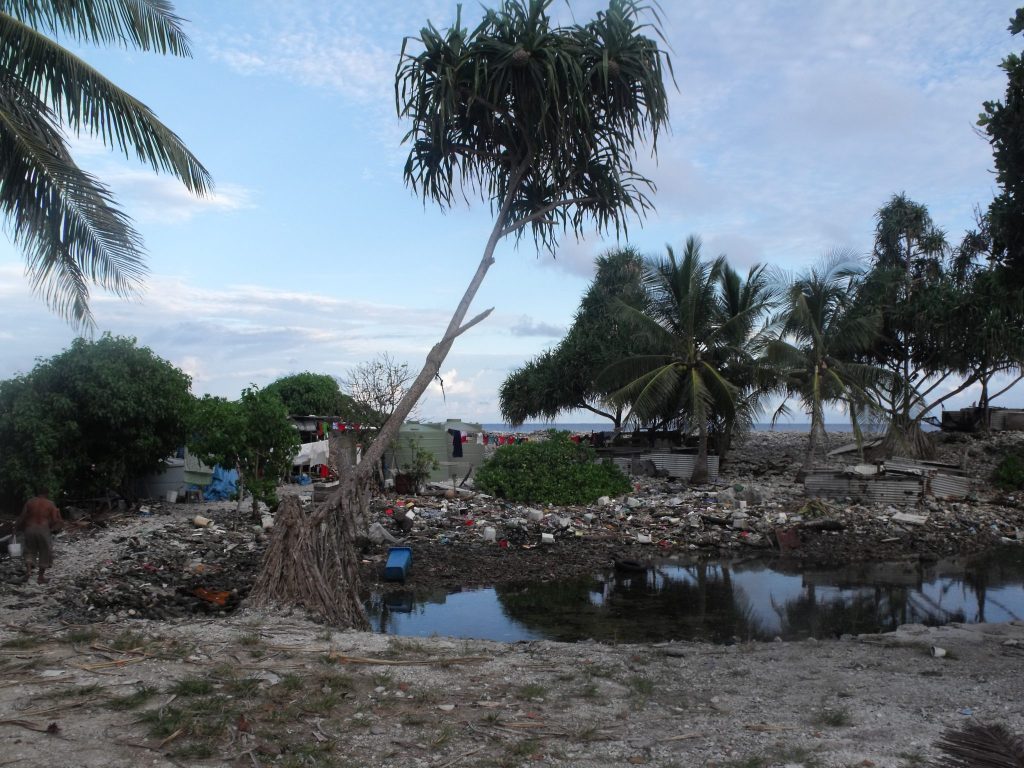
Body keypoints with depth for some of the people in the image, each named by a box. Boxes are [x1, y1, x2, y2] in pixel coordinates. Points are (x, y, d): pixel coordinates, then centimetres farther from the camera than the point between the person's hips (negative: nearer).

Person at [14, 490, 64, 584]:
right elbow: (55, 520, -2)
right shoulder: (50, 504, -1)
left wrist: (17, 527, 17)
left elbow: (23, 517, 4)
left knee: (30, 550, 18)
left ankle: (28, 569, -5)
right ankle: (41, 577, 11)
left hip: (30, 529, 2)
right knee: (44, 553, 9)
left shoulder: (30, 502, 3)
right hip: (43, 529, -2)